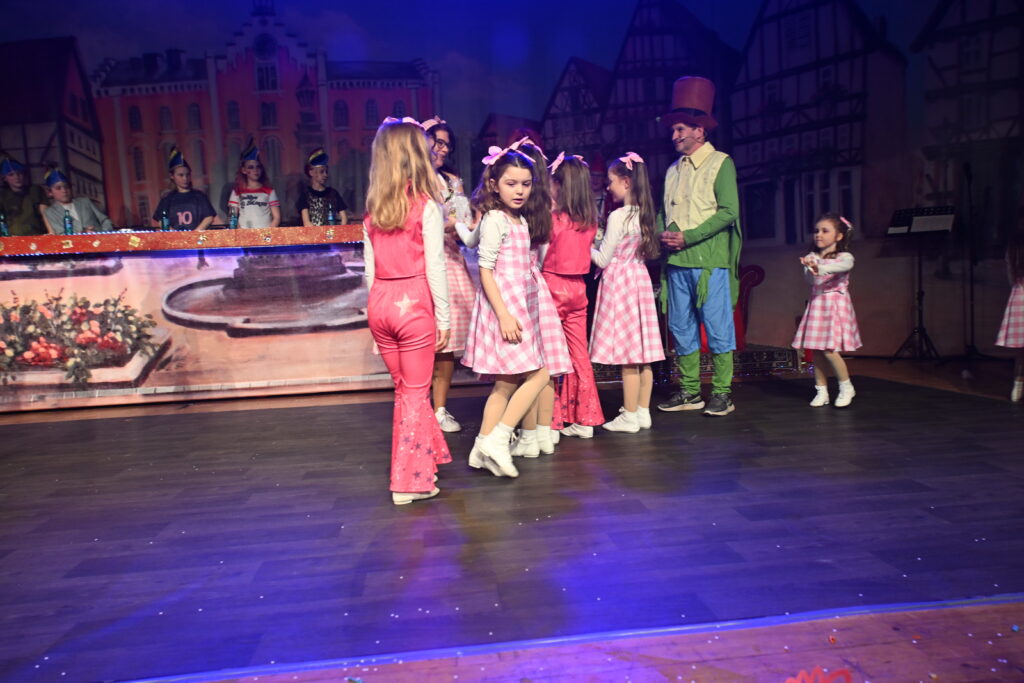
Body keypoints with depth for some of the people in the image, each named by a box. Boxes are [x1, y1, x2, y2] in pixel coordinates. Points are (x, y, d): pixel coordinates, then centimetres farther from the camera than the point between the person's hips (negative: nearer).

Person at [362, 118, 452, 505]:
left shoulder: (373, 208, 8)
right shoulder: (426, 205, -8)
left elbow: (370, 268, 9)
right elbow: (434, 267, -9)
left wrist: (377, 311, 16)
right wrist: (443, 317, -2)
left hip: (380, 303, 6)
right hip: (414, 302, -5)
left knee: (404, 388, 18)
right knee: (416, 392, 4)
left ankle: (428, 457, 34)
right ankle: (409, 482, 9)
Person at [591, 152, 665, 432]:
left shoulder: (618, 217, -14)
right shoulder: (643, 214, 9)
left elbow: (603, 259, -11)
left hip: (619, 282, -8)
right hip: (639, 278, 8)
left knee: (627, 358, -3)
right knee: (642, 355, 11)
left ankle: (629, 416, 4)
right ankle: (643, 412, 18)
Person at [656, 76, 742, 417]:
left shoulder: (720, 163, -1)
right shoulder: (673, 170, 18)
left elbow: (728, 211, -11)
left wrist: (688, 237, -15)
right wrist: (662, 234, -1)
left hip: (710, 261, -6)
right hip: (676, 263, 7)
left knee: (718, 328, -2)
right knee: (681, 328, 8)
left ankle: (722, 393, 6)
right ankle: (689, 391, 17)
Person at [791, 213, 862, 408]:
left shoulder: (845, 257, -3)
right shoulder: (811, 258, 7)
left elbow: (841, 266, -29)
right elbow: (809, 279, -12)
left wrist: (819, 268, -48)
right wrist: (811, 269, -36)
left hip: (836, 306, -4)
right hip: (816, 306, 4)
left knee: (829, 351, -11)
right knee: (816, 351, 4)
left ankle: (846, 387, 8)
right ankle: (821, 391, 15)